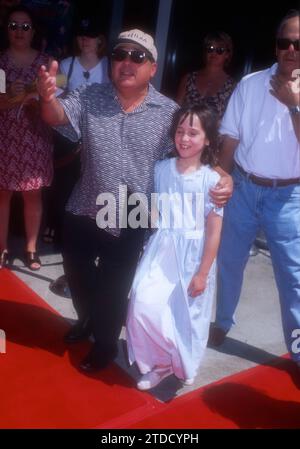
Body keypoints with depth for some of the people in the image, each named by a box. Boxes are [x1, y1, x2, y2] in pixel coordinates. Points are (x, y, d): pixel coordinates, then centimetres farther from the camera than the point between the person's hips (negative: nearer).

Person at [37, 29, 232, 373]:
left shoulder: (168, 112, -7)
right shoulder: (89, 98, -3)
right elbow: (57, 116, -18)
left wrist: (222, 177, -24)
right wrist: (48, 98, -42)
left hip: (130, 220, -3)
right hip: (84, 210, 3)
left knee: (113, 287, 11)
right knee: (77, 273, 22)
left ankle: (105, 343, 38)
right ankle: (88, 320, 53)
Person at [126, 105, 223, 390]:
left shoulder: (212, 180, -8)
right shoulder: (161, 169, 1)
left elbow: (214, 232, -7)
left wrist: (202, 273, -8)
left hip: (193, 256, -2)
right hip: (161, 251, 2)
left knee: (187, 317, 9)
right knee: (144, 305, -11)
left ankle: (183, 365, 39)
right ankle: (159, 363, 14)